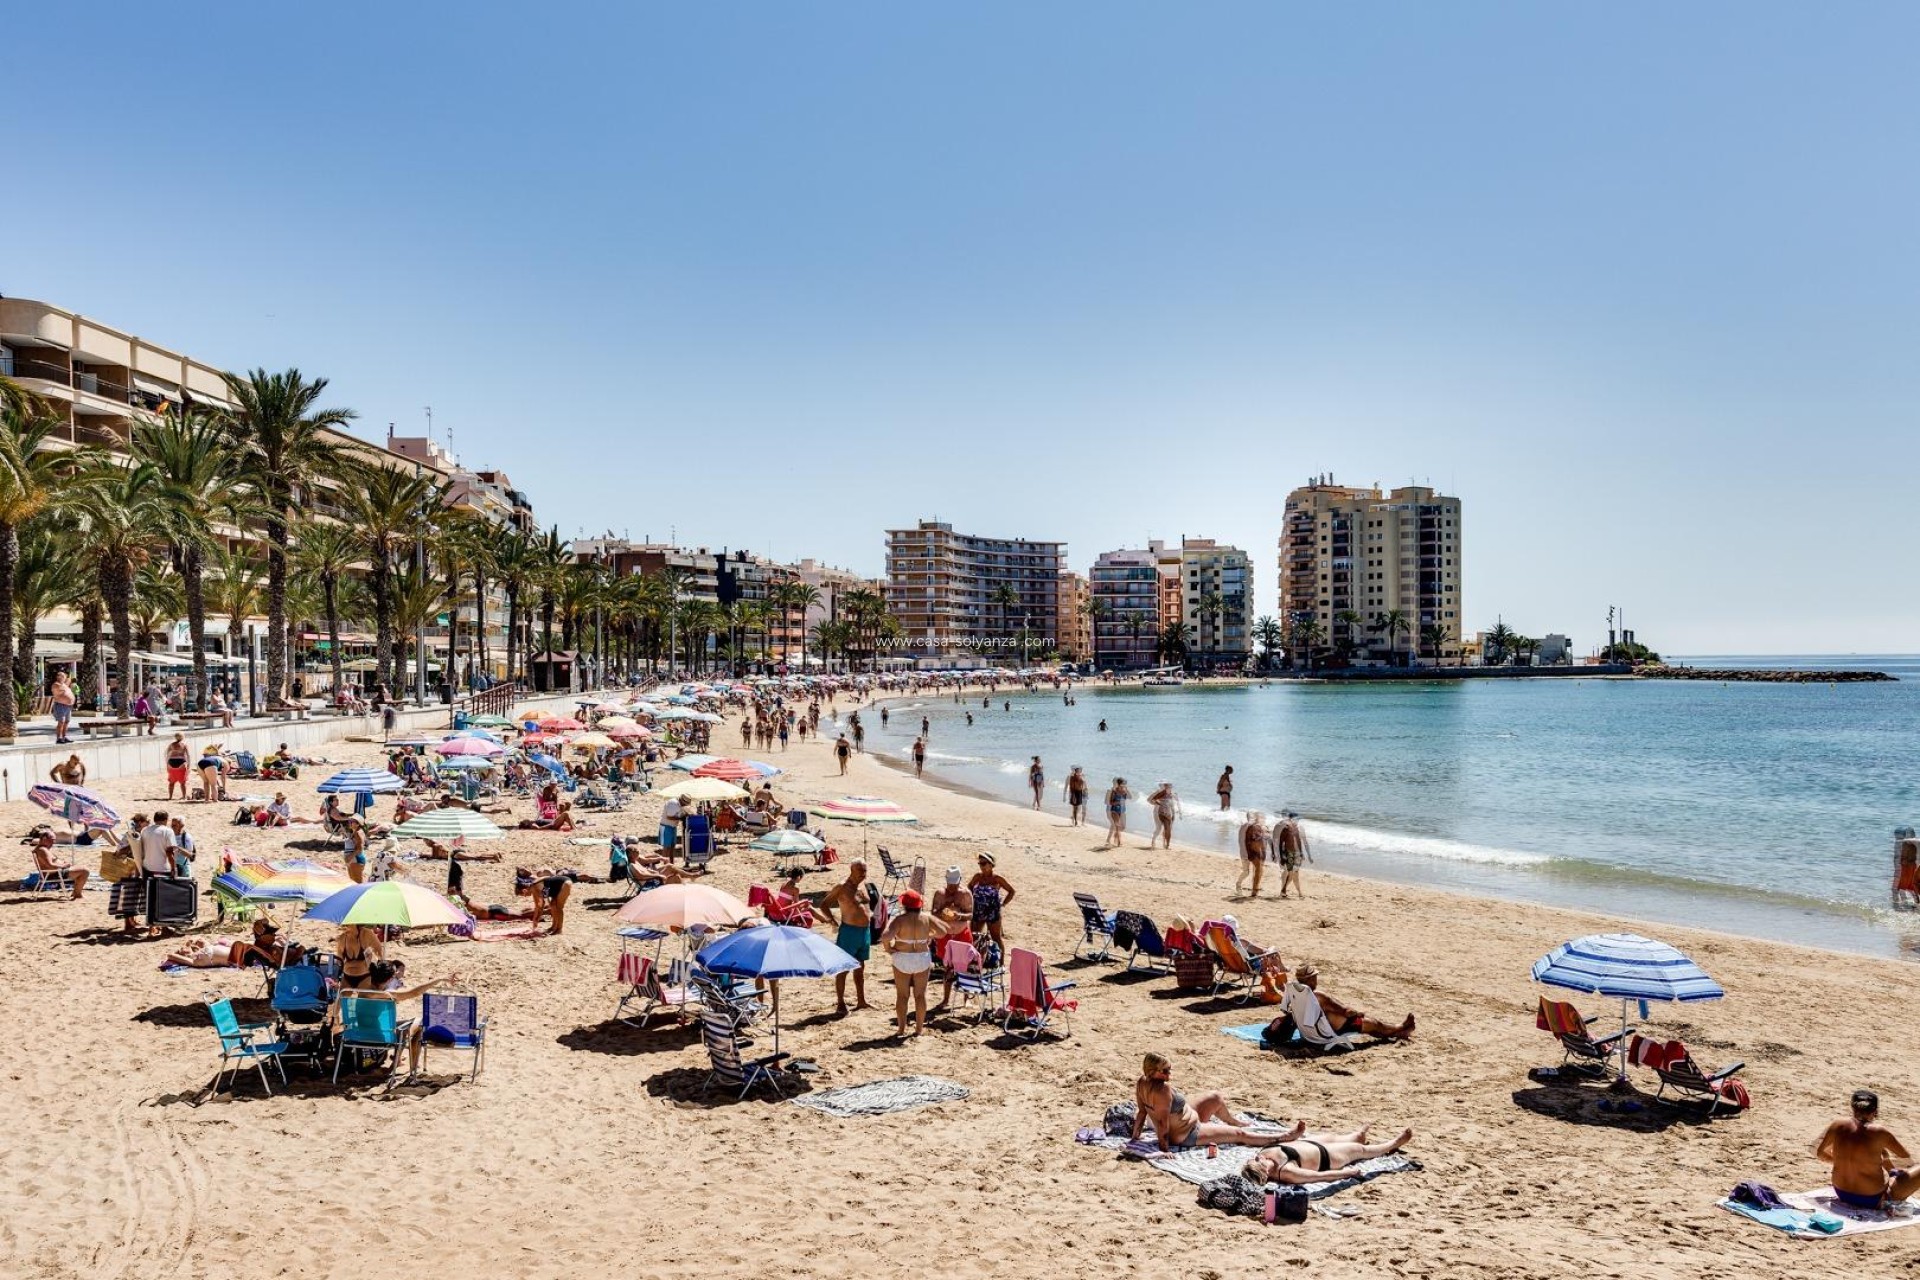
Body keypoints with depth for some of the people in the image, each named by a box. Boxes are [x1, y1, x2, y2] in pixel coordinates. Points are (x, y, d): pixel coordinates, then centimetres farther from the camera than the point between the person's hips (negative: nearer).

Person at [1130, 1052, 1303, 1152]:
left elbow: (1141, 1112, -4)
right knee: (1239, 1134, 3)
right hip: (1187, 1136, -10)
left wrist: (1135, 1136, 3)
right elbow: (1163, 1121, -32)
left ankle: (1233, 1120, 54)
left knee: (1216, 1098, 23)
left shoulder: (1142, 1082, -11)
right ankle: (1283, 1137, 17)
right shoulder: (1163, 1089, -36)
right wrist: (1164, 1147, -26)